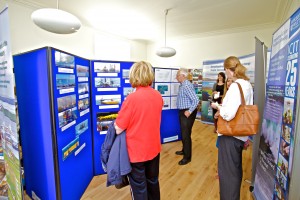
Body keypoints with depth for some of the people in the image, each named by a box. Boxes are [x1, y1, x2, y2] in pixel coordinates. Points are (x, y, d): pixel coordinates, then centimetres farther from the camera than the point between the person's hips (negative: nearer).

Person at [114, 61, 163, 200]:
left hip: (136, 151, -6)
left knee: (139, 187, 15)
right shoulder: (158, 96, -4)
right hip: (153, 148, 6)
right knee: (153, 181, 26)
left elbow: (118, 129, -18)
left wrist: (115, 124, 2)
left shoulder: (132, 98, -24)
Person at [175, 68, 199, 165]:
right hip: (182, 112, 10)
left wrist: (189, 111, -24)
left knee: (186, 134, 0)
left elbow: (196, 100, -26)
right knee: (183, 132, 21)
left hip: (187, 112, -10)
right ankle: (184, 150, 40)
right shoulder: (182, 85, 9)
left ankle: (187, 157, 15)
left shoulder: (187, 86, -21)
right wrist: (185, 111, 16)